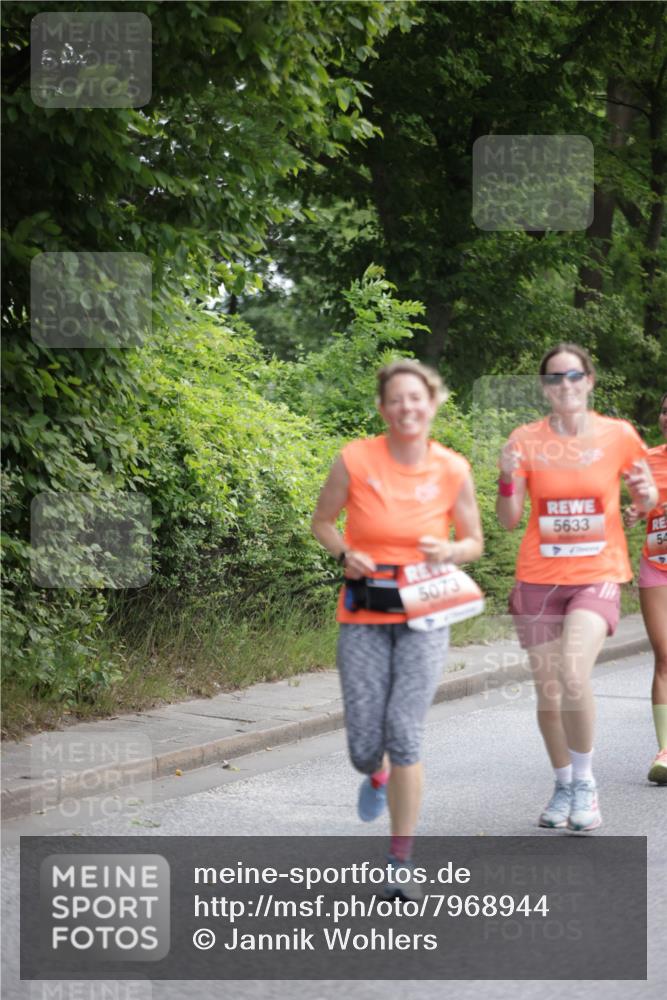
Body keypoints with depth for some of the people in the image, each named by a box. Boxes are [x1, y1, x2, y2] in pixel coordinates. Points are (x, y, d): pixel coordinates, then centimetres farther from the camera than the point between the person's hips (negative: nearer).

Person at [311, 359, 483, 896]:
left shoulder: (453, 470, -3)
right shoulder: (354, 460, -7)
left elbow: (474, 542, 9)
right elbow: (322, 520, 9)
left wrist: (448, 552, -13)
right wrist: (345, 554, -11)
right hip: (363, 615, 1)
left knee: (404, 734, -13)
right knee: (364, 745, 0)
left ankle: (402, 861, 2)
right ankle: (378, 774, 42)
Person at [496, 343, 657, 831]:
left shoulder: (618, 435, -3)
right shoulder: (526, 439, -2)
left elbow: (645, 499, 11)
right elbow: (509, 520, -1)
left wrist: (645, 493, -12)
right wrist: (508, 477, -20)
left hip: (598, 576, -2)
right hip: (539, 579, 2)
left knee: (574, 675, -24)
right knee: (548, 693, 5)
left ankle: (585, 782, -3)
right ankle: (563, 786, 28)